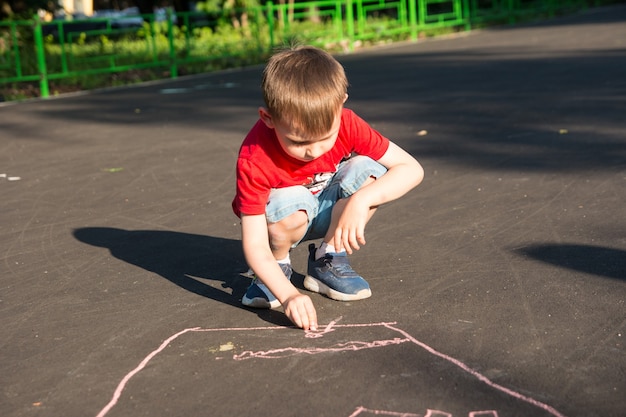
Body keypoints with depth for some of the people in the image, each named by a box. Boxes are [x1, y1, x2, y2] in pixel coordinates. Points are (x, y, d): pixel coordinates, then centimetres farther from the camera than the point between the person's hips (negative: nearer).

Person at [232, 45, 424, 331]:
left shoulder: (345, 123, -25)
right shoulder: (254, 157, -34)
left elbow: (412, 169, -23)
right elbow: (254, 245, -34)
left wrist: (361, 200, -39)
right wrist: (288, 295, -49)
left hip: (329, 213, 3)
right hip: (281, 221, -3)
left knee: (369, 169, -26)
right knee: (290, 204, -39)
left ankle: (327, 261, -8)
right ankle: (278, 267, -5)